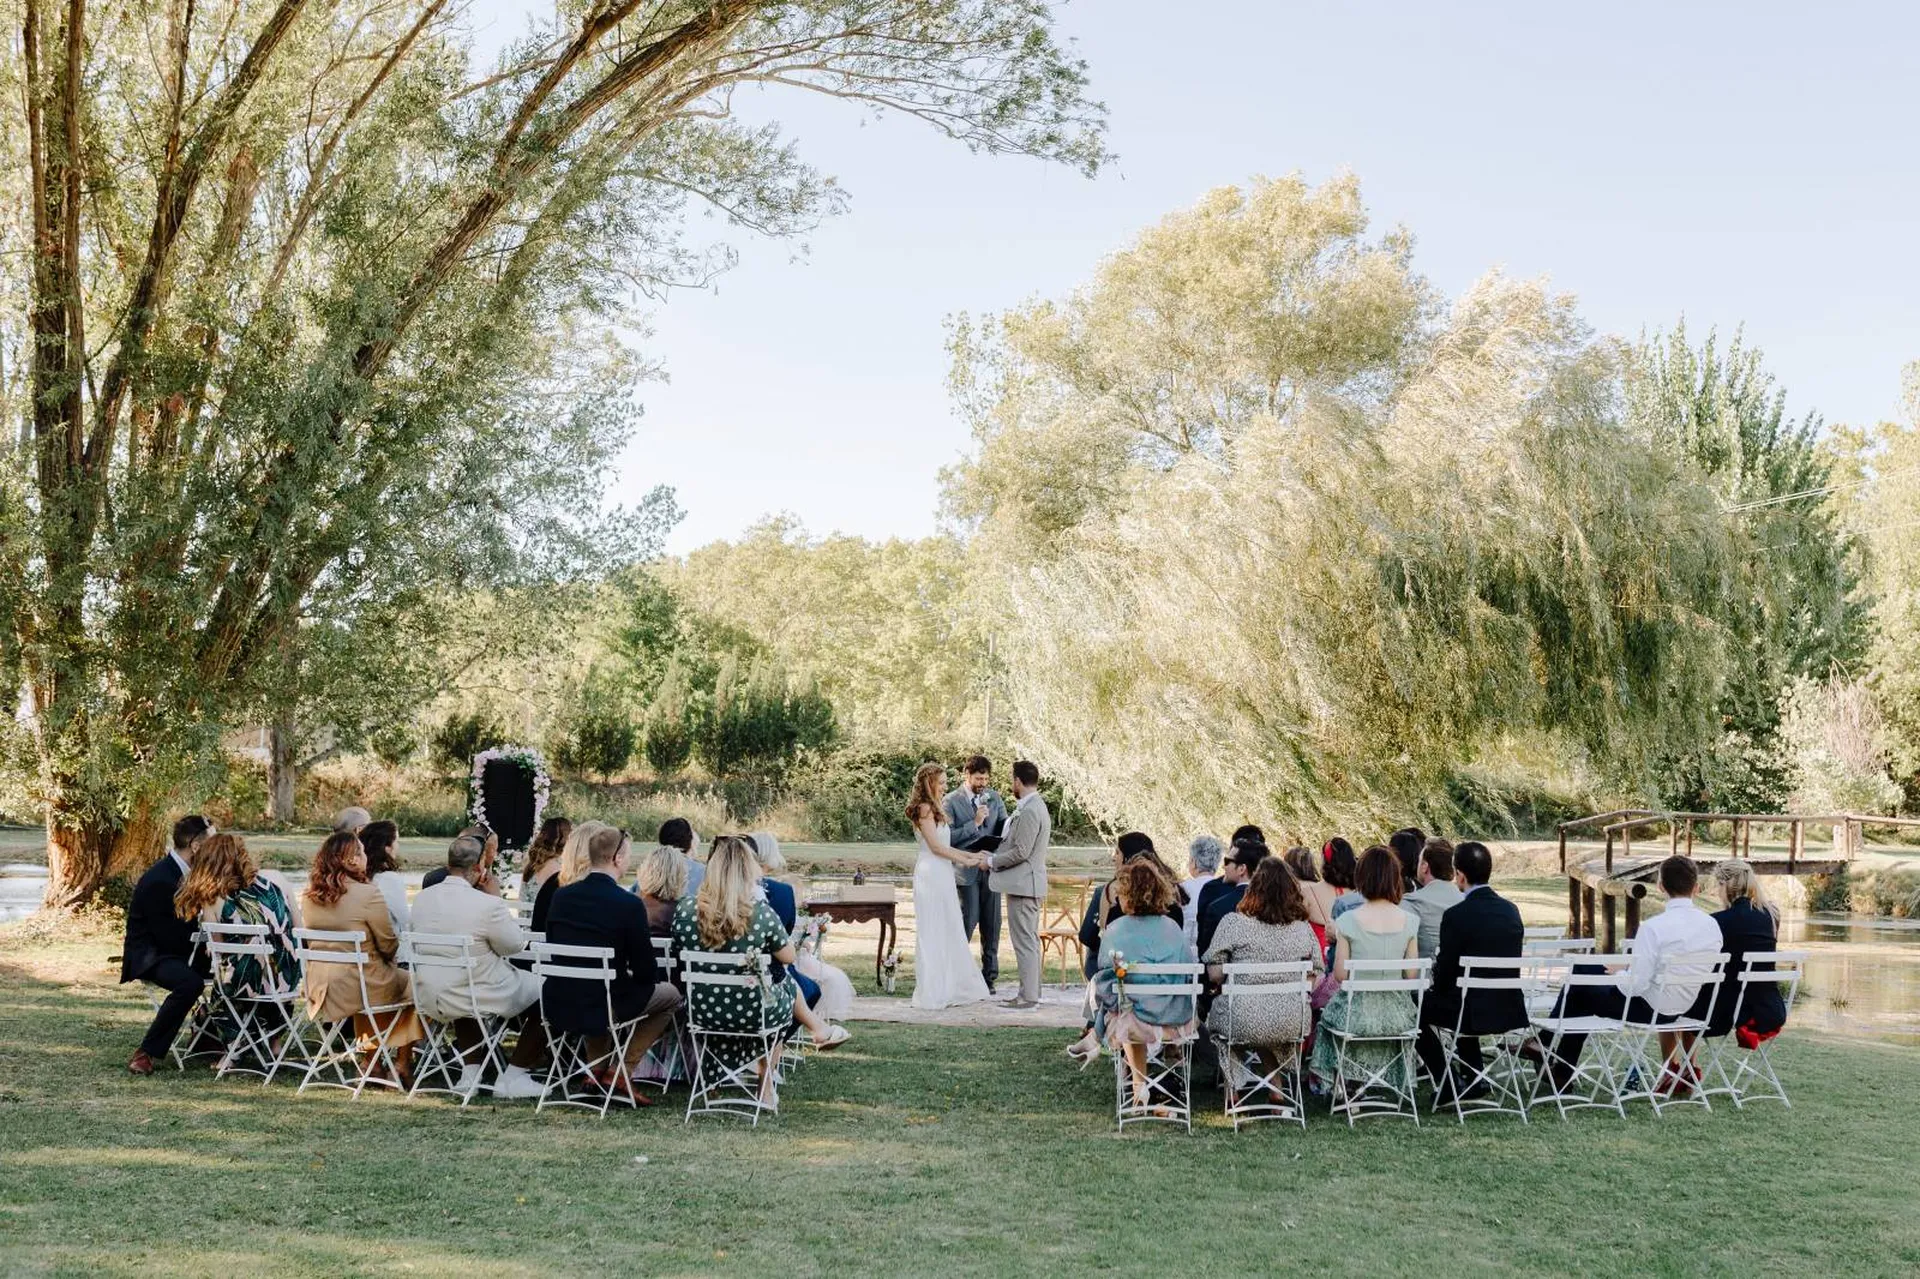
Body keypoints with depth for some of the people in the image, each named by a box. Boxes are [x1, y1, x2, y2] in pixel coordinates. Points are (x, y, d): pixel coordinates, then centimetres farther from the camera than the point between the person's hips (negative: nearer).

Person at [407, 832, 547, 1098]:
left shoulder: (422, 898, -4)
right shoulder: (488, 905, -24)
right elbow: (515, 946, -9)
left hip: (431, 999, 7)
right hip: (480, 997, -7)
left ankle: (470, 1072, 35)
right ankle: (512, 1078, 13)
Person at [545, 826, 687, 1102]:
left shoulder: (561, 895, 0)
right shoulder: (629, 904, -16)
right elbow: (645, 972, -10)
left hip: (556, 1008, 6)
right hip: (601, 1009, -6)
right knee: (671, 996, 17)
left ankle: (596, 1071, 28)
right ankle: (619, 1074, 10)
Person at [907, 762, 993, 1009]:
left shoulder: (935, 808, 18)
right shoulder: (924, 808, -11)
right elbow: (935, 846, -14)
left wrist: (972, 855, 12)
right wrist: (966, 861, -7)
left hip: (942, 874, 9)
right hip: (931, 874, -9)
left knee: (949, 932, 10)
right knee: (932, 932, -4)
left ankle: (949, 988, 15)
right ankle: (933, 992, 1)